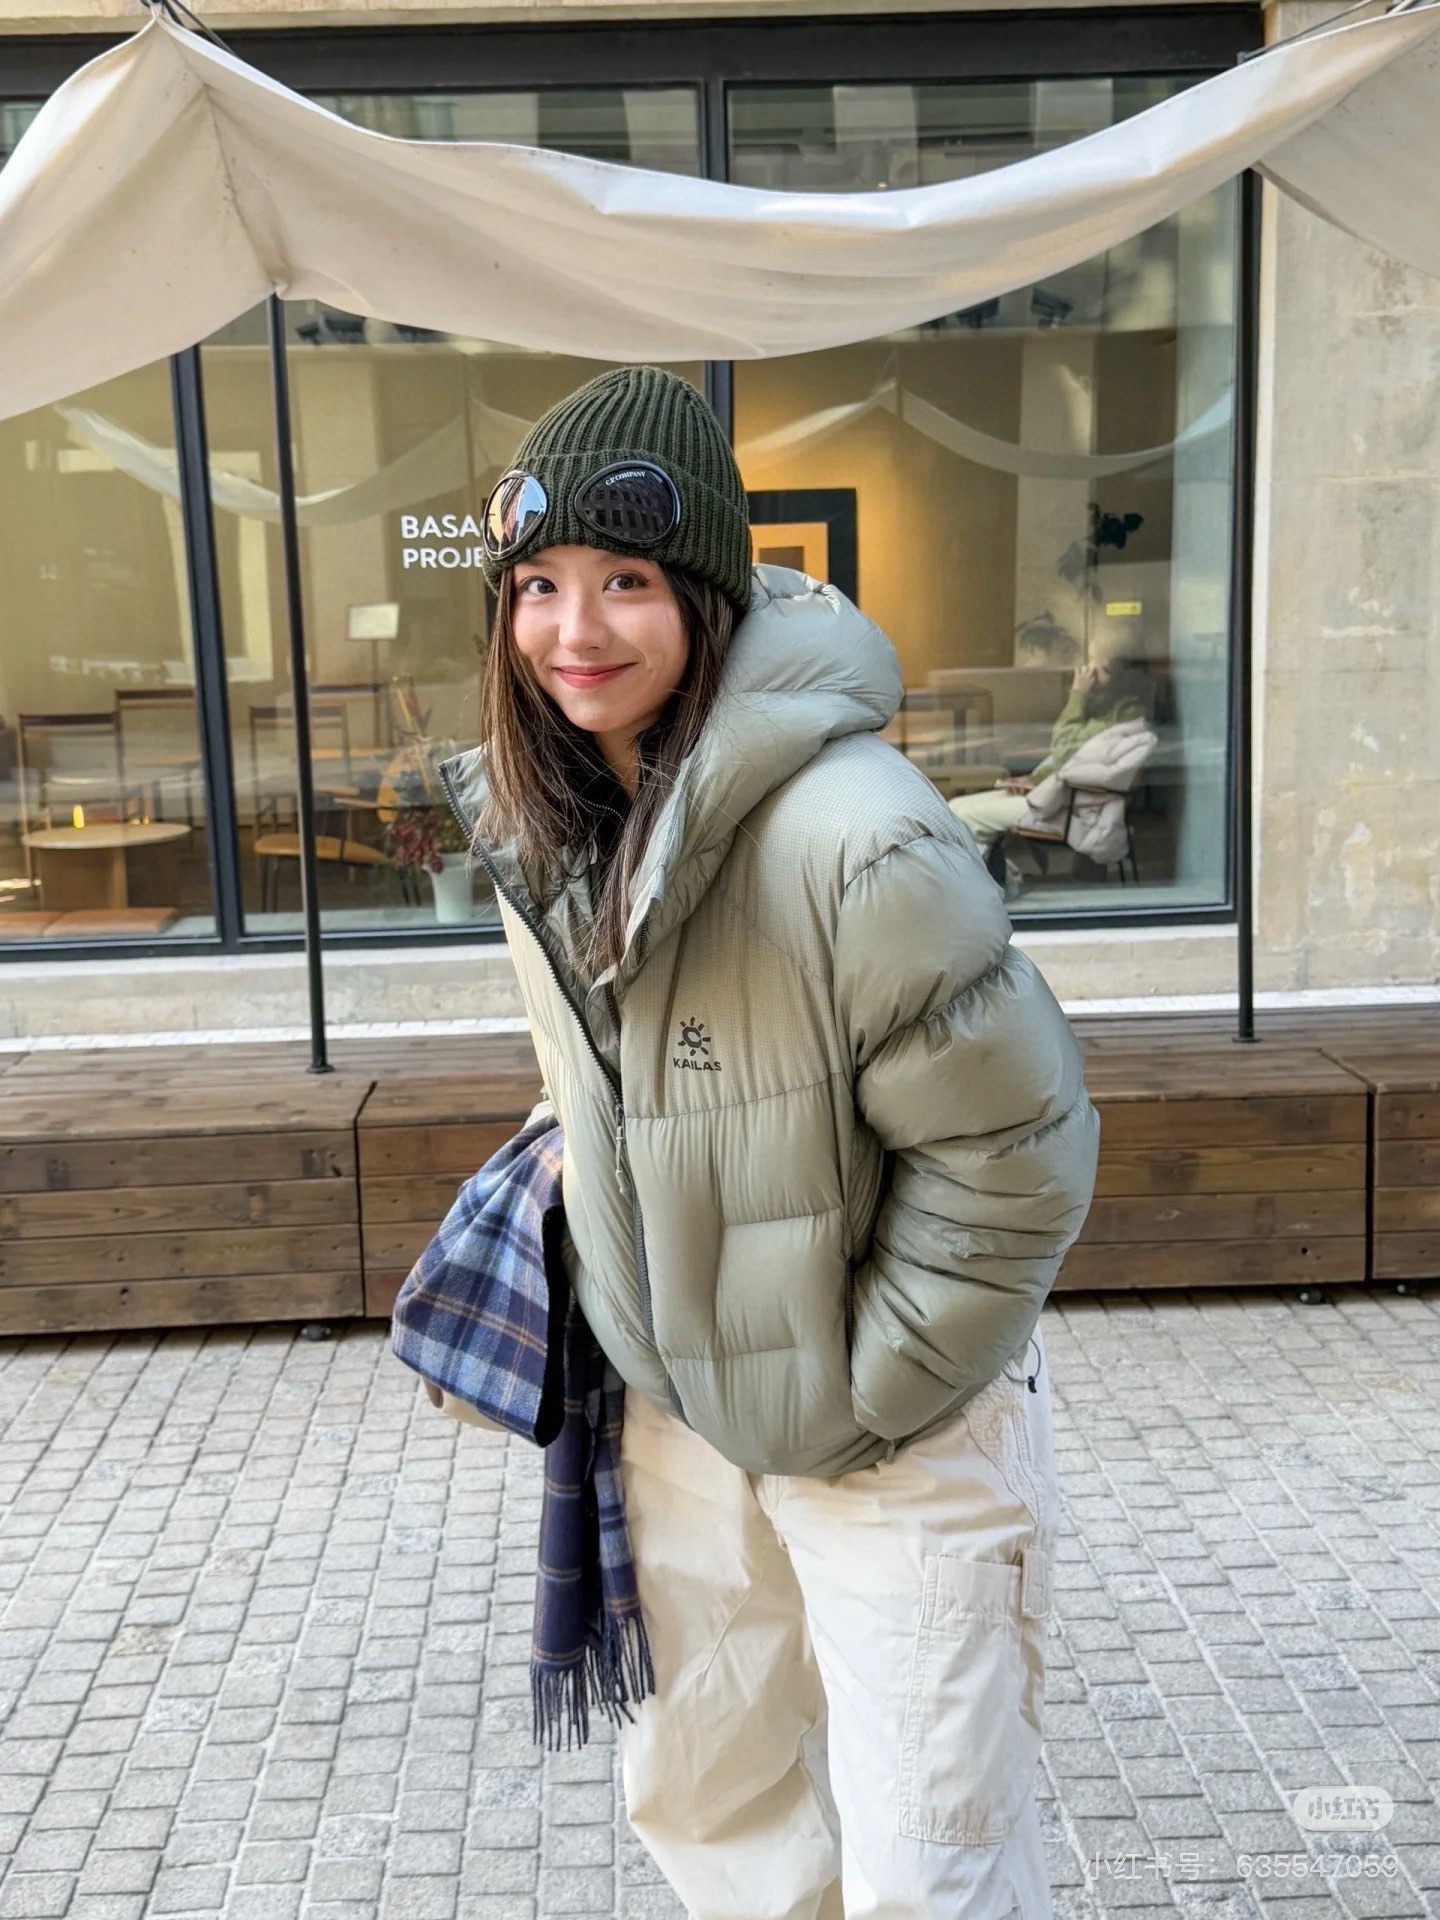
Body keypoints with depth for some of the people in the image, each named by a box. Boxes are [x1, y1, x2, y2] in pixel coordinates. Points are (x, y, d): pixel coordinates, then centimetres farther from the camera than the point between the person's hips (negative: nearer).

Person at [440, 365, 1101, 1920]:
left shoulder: (851, 834, -29)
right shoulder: (542, 813, -3)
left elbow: (1012, 1146, -21)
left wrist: (868, 1397, -15)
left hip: (895, 1430, -7)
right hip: (679, 1407, 7)